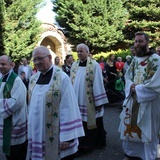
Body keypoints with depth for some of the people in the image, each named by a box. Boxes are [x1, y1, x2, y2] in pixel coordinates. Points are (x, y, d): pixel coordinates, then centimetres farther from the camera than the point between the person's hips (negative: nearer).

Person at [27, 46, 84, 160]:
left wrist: (66, 137, -16)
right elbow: (32, 106, 13)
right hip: (37, 135, 6)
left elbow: (68, 109, -15)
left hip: (56, 137, -6)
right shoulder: (33, 79, 7)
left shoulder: (62, 78, -12)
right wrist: (30, 131, 13)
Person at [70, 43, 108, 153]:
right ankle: (81, 143, 25)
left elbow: (98, 84, -10)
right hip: (77, 101, 5)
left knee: (90, 123, 6)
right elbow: (71, 83, 10)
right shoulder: (74, 65, 7)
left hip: (90, 103, -4)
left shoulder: (94, 65, -10)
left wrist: (99, 102, -11)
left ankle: (89, 143, 20)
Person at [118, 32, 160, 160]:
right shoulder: (135, 59, 10)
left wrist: (138, 88, -13)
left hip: (147, 102, -6)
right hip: (132, 100, 7)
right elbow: (127, 77, 16)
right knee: (130, 128, 14)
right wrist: (131, 86, -6)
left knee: (147, 131, 3)